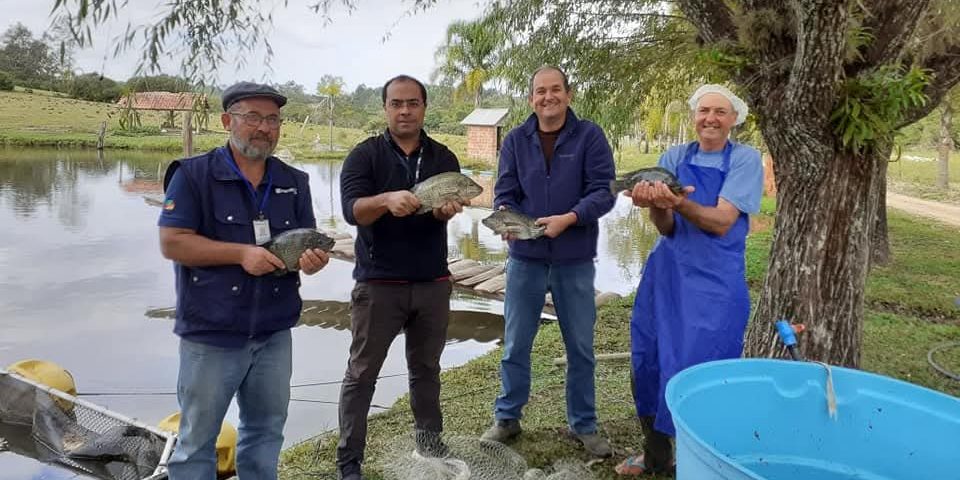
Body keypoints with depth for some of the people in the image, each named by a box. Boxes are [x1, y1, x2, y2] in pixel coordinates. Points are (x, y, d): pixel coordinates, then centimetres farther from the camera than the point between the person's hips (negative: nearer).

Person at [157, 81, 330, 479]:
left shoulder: (294, 182, 8)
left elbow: (309, 243, 11)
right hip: (211, 332, -4)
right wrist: (241, 253, -21)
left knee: (266, 431, 17)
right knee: (198, 437, 8)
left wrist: (314, 259, -13)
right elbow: (171, 242, -12)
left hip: (274, 332, 5)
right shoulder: (194, 174, -6)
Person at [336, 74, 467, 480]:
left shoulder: (443, 157, 6)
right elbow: (351, 209, -17)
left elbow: (457, 200, -10)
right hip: (378, 283, -3)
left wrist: (449, 208, -34)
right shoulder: (364, 155, -3)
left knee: (426, 369, 16)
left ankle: (430, 444, 33)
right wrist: (387, 200, -38)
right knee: (361, 374, 4)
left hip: (433, 283, 3)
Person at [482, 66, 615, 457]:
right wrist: (505, 216, -23)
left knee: (580, 346, 10)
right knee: (515, 344, 10)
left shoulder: (590, 136, -4)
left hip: (576, 262, -1)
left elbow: (604, 191, -10)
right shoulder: (516, 140, 3)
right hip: (525, 258, 2)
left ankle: (583, 424, 27)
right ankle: (507, 418, 27)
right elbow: (504, 192, -1)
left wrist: (569, 218, -26)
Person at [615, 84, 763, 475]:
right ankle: (656, 455, 26)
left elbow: (721, 223, -16)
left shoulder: (745, 159, -4)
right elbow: (667, 227, -3)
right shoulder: (673, 157, 6)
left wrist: (679, 202, -33)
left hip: (716, 281, -4)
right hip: (666, 273, 4)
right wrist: (655, 203, -25)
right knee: (648, 360, 7)